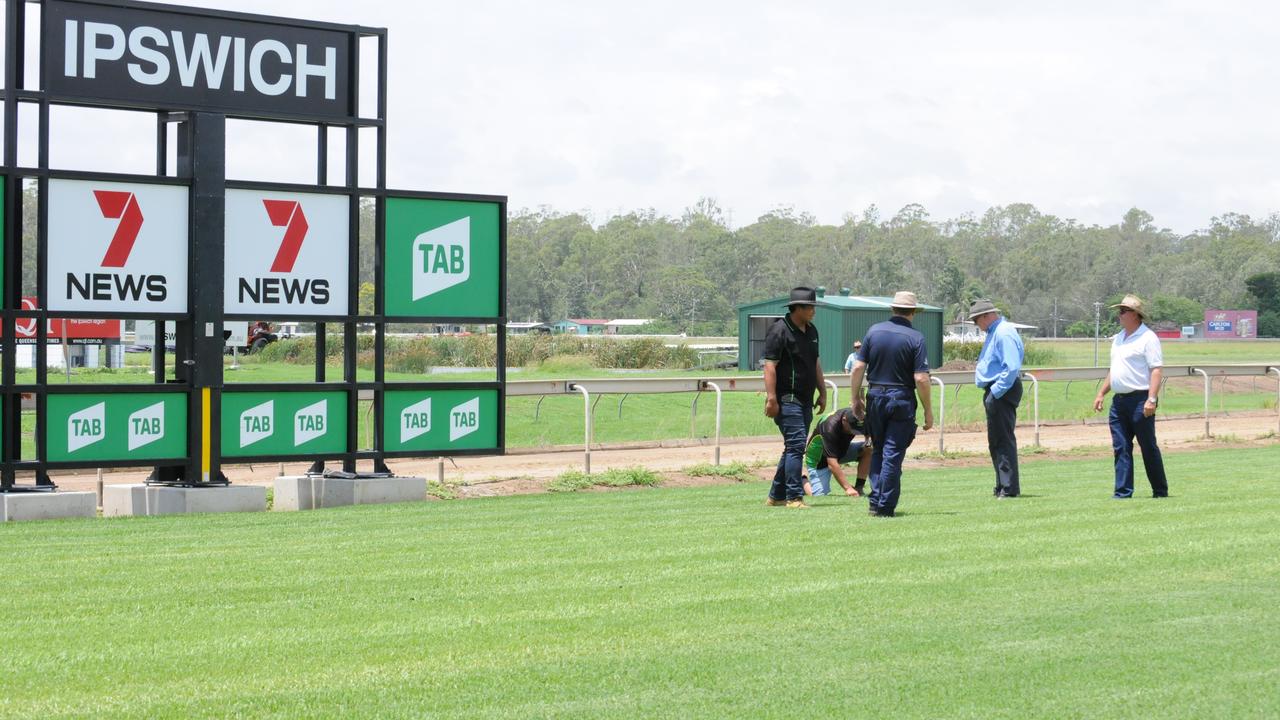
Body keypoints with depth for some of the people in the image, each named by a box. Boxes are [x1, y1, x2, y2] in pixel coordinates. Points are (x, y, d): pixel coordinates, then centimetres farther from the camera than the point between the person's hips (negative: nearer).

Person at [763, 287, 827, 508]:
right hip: (787, 399, -9)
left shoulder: (811, 331, 16)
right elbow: (769, 365, -16)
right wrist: (771, 399, -21)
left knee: (793, 448, 11)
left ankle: (776, 496, 19)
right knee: (796, 445, -14)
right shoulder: (779, 330, -11)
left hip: (805, 400, 9)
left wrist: (822, 393, 21)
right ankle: (794, 497, -11)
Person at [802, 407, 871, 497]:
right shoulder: (830, 427, -37)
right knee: (820, 495, -20)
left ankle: (859, 488, -8)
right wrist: (847, 488, -44)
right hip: (818, 459, -6)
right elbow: (832, 464, -40)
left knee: (868, 449, -17)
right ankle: (804, 481, 12)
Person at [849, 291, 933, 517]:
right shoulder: (915, 337, -8)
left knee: (877, 450, 16)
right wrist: (928, 410, -4)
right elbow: (921, 379, -13)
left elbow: (858, 368, -1)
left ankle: (875, 500, 11)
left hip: (875, 397, 3)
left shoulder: (874, 331, 1)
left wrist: (856, 399, 9)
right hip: (902, 400, -3)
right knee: (893, 454, 2)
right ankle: (885, 506, 2)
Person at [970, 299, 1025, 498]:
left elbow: (1012, 367, -24)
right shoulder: (993, 333, 17)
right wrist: (990, 392, 16)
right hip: (994, 392, 11)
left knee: (1003, 440, -8)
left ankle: (1009, 488, -5)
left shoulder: (1004, 333, -16)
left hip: (1002, 392, -11)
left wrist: (995, 392, -23)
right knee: (996, 442, 15)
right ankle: (1003, 486, 22)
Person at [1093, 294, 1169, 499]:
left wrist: (1151, 399, -23)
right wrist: (1101, 394, 20)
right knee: (1121, 448, 4)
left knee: (1148, 447, 0)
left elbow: (1156, 370, -15)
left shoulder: (1147, 338, -8)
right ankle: (1123, 492, 5)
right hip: (1119, 400, 8)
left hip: (1140, 399, -8)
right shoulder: (1118, 338, 18)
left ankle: (1160, 490, 11)